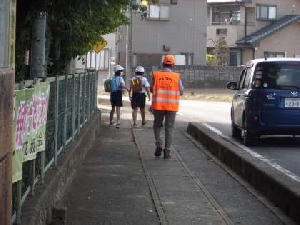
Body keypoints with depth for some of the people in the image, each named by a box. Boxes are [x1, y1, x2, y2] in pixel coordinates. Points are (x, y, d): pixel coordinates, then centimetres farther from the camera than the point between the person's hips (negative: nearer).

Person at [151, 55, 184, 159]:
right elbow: (181, 92, 3)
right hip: (172, 106, 0)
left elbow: (152, 89, 6)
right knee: (169, 128, 7)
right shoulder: (176, 76, -3)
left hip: (158, 105, 1)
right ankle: (167, 151, 4)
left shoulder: (156, 75, -3)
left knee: (157, 125, 18)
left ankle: (158, 144, 0)